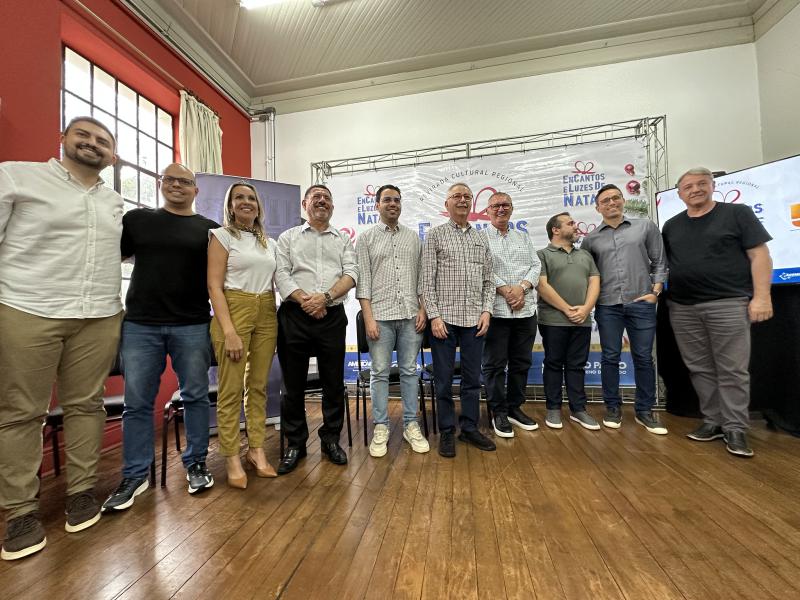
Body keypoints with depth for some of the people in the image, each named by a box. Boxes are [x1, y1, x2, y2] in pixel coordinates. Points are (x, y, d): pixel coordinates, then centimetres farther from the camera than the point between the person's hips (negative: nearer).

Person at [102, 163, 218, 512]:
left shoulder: (209, 229, 7)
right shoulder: (137, 218, 11)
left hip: (192, 326, -1)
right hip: (140, 325, 1)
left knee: (195, 396, 7)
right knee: (137, 402, 7)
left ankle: (196, 464, 22)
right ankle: (135, 475, 23)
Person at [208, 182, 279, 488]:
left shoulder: (269, 243, 17)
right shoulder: (221, 236, 2)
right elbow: (214, 286, -7)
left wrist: (278, 321, 5)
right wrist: (229, 331, -16)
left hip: (266, 314, 5)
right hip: (234, 310, -4)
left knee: (258, 385, 7)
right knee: (231, 389, -1)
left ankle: (256, 449, 19)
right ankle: (232, 458, 12)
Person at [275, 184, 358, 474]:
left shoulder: (344, 239, 14)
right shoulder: (288, 237, 12)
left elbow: (351, 274, 0)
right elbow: (281, 274, -1)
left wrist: (325, 297, -15)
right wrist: (305, 301, -14)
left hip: (333, 317, 1)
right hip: (294, 317, 0)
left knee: (334, 382, 7)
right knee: (294, 384, 7)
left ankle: (331, 439, 25)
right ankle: (295, 444, 25)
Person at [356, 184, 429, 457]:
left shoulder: (413, 237, 13)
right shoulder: (367, 237, 5)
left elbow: (421, 277, 11)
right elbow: (363, 280, -1)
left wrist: (422, 310, 1)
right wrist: (368, 318, -9)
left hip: (410, 315, 2)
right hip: (380, 314, -2)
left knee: (409, 371, 8)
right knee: (380, 372, 4)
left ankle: (411, 425, 21)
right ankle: (381, 427, 18)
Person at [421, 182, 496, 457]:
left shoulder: (481, 239, 14)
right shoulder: (435, 235, 2)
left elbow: (488, 280, 13)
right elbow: (427, 279, -4)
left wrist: (486, 311, 0)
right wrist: (434, 315, -12)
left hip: (474, 319, 4)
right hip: (444, 318, -3)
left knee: (472, 377, 11)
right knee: (444, 378, 5)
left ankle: (470, 428, 27)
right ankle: (446, 431, 21)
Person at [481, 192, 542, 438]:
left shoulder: (523, 237, 19)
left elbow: (536, 266, 10)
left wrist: (522, 287, -7)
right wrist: (505, 290, -15)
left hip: (526, 309, 5)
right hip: (496, 309, -5)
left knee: (521, 362, 12)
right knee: (495, 364, 2)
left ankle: (515, 408, 27)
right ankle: (499, 413, 15)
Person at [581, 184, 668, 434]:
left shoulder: (646, 227, 7)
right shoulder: (591, 239, 8)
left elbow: (659, 262, 7)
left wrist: (655, 291, -3)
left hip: (641, 303, 0)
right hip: (607, 306, 0)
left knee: (643, 358, 6)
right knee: (610, 357, 5)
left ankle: (645, 411, 20)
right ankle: (613, 407, 19)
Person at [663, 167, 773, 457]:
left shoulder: (738, 213, 4)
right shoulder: (671, 226, 14)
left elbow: (759, 255, -2)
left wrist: (761, 296, -10)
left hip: (728, 304, -3)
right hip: (682, 308, 4)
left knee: (732, 370, 0)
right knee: (700, 369, 8)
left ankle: (735, 428, 11)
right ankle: (713, 421, 19)